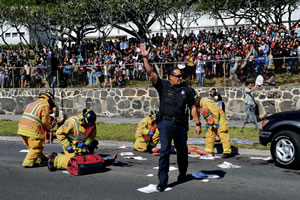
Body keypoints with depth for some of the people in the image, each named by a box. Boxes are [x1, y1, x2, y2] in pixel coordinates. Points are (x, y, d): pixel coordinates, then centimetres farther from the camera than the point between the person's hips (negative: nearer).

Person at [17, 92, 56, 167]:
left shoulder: (32, 103, 23)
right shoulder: (45, 105, -3)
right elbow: (45, 121, -7)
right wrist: (48, 129, 12)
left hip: (22, 128, 9)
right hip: (32, 129, -9)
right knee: (37, 147, 2)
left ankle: (40, 158, 30)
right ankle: (28, 162, 2)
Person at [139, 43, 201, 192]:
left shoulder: (186, 89, 10)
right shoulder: (163, 85, 4)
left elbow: (192, 107, 12)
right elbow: (150, 73, -7)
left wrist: (198, 124, 9)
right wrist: (145, 58, -19)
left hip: (181, 125, 3)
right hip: (166, 123, -3)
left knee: (182, 151, 13)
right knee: (165, 150, -12)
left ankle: (182, 174, 37)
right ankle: (162, 181, -9)